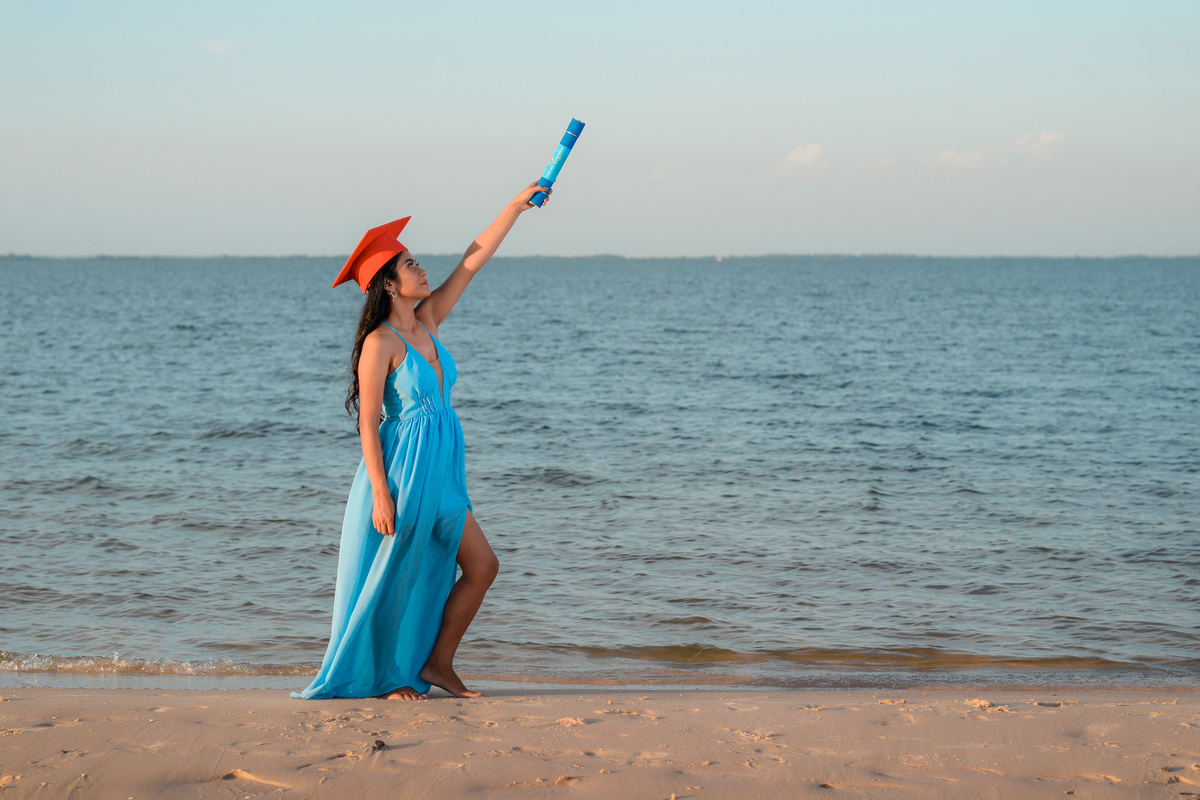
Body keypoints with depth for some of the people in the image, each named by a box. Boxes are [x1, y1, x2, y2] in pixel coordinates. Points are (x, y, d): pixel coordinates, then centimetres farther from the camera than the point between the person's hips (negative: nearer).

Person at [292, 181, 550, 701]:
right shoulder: (380, 342, -13)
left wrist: (517, 205, 11)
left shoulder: (427, 322, 8)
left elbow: (472, 262, 11)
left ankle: (436, 663, 14)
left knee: (481, 566, 6)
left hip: (441, 474, 8)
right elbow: (368, 424, -15)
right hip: (400, 471, -8)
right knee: (393, 577, 3)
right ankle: (384, 676, 17)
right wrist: (380, 494, -20)